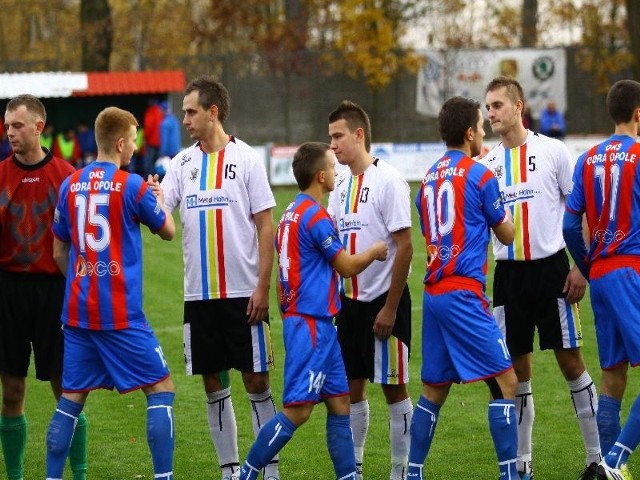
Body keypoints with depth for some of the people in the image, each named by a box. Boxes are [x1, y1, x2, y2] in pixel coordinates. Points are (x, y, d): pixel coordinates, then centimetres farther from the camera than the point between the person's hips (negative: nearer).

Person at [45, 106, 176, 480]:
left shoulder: (70, 186, 6)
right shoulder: (132, 186, -9)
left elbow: (60, 252, 14)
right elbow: (168, 231, 7)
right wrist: (158, 198, 25)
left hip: (78, 309, 5)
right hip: (122, 312, -5)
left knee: (71, 398, 11)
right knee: (161, 389, 3)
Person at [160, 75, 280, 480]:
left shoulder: (246, 159, -4)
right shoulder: (182, 163, 8)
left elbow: (266, 225, -5)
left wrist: (263, 286, -10)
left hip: (244, 292, -4)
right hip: (199, 293, 4)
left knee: (256, 381, -1)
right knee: (214, 385, 8)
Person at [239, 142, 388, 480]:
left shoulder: (292, 213, 13)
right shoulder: (315, 217, -15)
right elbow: (347, 266, -8)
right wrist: (375, 251, 9)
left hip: (317, 324, 10)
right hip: (311, 324, -10)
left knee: (339, 403, 10)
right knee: (298, 410, -10)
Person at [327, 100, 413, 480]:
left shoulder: (388, 181, -13)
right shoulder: (341, 185, 10)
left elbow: (404, 246, -15)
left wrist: (390, 308, -17)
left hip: (385, 300, -7)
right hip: (350, 300, 7)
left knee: (394, 387, 0)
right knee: (352, 385, 10)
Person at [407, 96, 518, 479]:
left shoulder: (429, 178, 13)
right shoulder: (479, 175, -7)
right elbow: (507, 234, 3)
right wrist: (499, 201, 22)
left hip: (433, 292, 8)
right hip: (464, 293, -8)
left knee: (434, 390, 13)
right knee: (505, 382, -6)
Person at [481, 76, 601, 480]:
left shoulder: (553, 151, -3)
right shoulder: (488, 164, 7)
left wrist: (581, 267, -7)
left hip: (551, 266, -3)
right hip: (509, 272, 3)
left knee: (570, 360, -1)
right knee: (517, 369, 6)